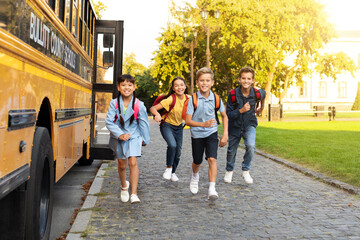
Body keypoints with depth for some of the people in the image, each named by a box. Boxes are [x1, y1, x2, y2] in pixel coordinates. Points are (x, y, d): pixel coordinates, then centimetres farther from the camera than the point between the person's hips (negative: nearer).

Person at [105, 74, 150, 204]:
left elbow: (144, 123, -1)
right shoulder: (114, 103, -10)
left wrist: (145, 140, 5)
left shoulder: (139, 104, -11)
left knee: (133, 162, -17)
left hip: (134, 136, -2)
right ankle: (124, 186, 42)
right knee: (122, 165, 15)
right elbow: (109, 121, -12)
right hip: (119, 136, 2)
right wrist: (120, 134, -21)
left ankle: (134, 194, -14)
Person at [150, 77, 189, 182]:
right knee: (172, 145, -30)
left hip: (179, 127, 5)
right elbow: (153, 108, -27)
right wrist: (157, 115, -47)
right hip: (167, 126, -5)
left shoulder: (188, 98, -8)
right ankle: (168, 167, -7)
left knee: (178, 152, 8)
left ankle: (173, 172, 33)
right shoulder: (171, 99, -23)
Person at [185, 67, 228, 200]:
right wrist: (204, 124, -31)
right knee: (197, 162, 14)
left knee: (212, 159, -18)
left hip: (211, 133, 0)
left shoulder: (216, 98, -8)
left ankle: (212, 189, -16)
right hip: (197, 134, 0)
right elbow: (188, 121, -15)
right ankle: (195, 176, 48)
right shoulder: (193, 99, -15)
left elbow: (224, 116, 7)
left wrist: (225, 134, 0)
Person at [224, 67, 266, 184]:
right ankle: (229, 171, 42)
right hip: (235, 126, 0)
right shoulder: (233, 94, -21)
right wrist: (241, 110, -32)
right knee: (231, 150, 13)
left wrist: (261, 108, 22)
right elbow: (228, 114, -18)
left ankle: (245, 171, -3)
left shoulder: (257, 93, -17)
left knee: (250, 146, -25)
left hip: (250, 125, 0)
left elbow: (263, 94, 10)